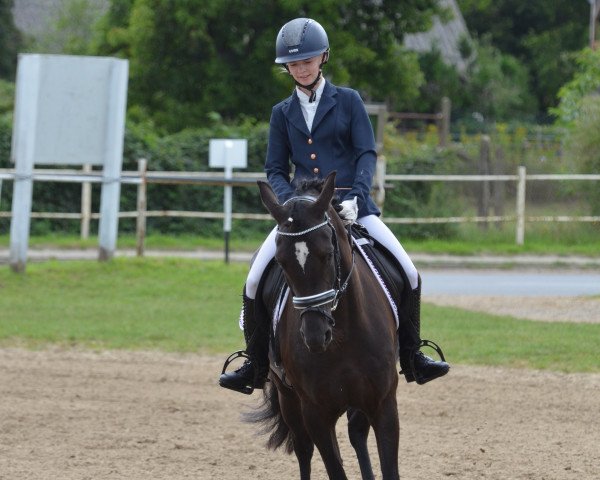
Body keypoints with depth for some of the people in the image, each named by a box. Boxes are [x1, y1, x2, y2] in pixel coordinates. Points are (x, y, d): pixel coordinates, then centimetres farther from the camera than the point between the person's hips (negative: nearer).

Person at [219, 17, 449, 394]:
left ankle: (411, 358, 3)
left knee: (408, 272, -14)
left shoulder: (348, 101, 4)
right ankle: (256, 367, 2)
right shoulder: (283, 113, 10)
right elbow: (276, 169, 9)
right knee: (255, 281, -13)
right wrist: (290, 202, -11)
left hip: (350, 205, -2)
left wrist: (356, 197, -18)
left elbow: (367, 154, -2)